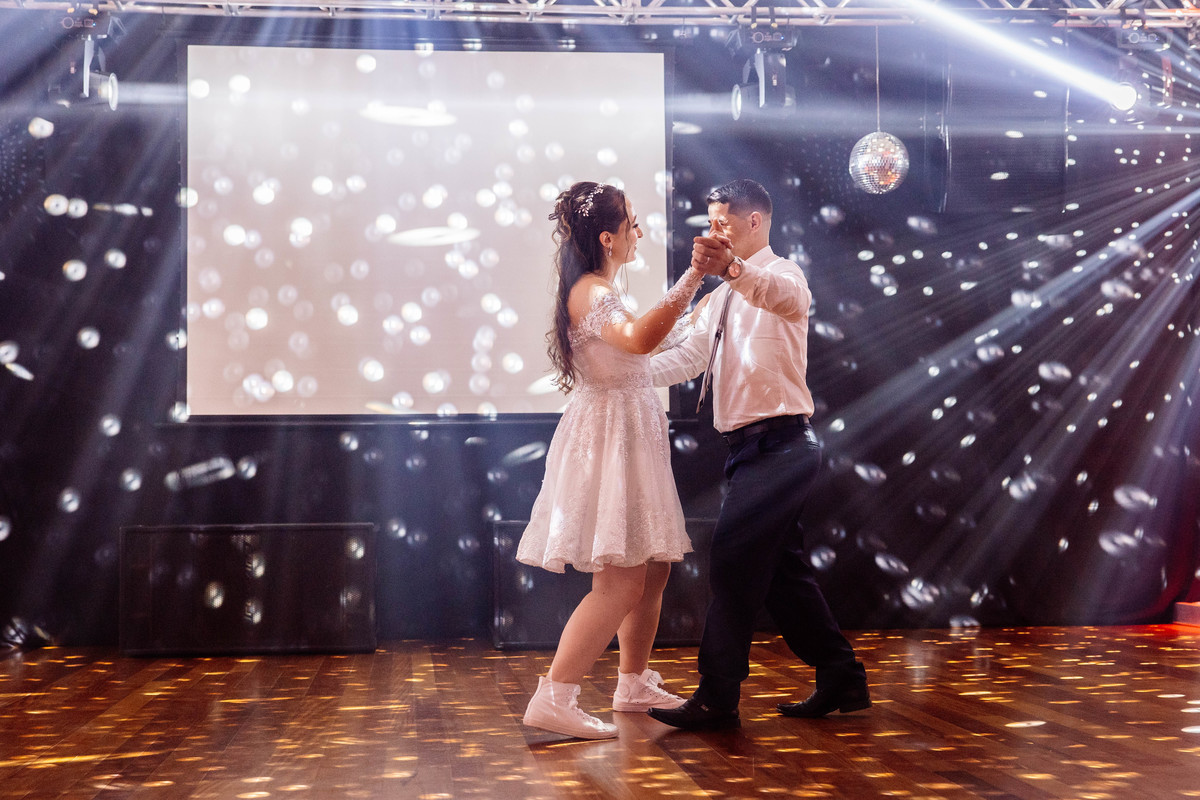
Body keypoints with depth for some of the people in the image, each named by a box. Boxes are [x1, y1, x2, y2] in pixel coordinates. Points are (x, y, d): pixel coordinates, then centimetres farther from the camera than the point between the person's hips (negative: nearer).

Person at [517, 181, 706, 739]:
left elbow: (638, 343, 32)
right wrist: (692, 279, -39)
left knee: (653, 567, 14)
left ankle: (634, 685, 25)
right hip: (608, 437, -10)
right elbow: (639, 339, -38)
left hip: (628, 437, 10)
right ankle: (553, 699, -12)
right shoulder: (589, 292, -18)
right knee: (619, 583, -12)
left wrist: (693, 292, 34)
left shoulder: (599, 291, 15)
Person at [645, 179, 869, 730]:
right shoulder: (725, 296, 21)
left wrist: (732, 268, -54)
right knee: (781, 570, 13)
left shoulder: (780, 273, -8)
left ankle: (717, 700, -6)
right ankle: (841, 680, 23)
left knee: (733, 563, -11)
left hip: (778, 444, -9)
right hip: (753, 448, 9)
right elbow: (691, 356, 15)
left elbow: (785, 297, -34)